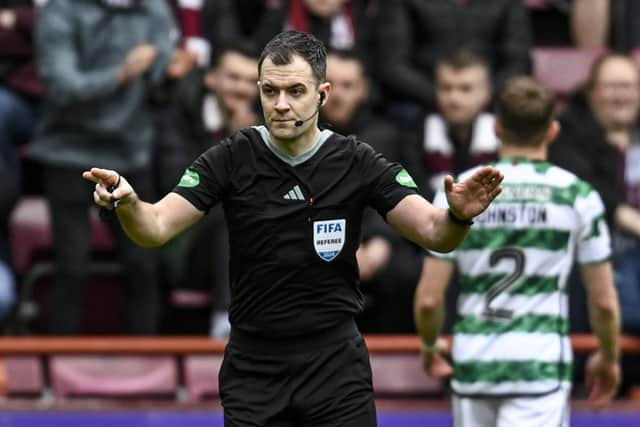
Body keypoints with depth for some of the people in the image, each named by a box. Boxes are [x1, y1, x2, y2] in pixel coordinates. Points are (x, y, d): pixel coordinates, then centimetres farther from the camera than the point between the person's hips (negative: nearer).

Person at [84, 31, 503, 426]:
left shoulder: (357, 163, -4)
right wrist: (126, 202, -33)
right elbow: (156, 227, -10)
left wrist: (458, 215, -33)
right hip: (253, 368, 0)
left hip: (335, 368, 0)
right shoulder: (232, 159, -5)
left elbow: (433, 231, -10)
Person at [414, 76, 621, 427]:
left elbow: (428, 298, 0)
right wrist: (608, 357, 22)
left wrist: (430, 347, 21)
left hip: (473, 364, 3)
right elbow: (604, 302, 3)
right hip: (541, 367, -3)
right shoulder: (577, 195, -1)